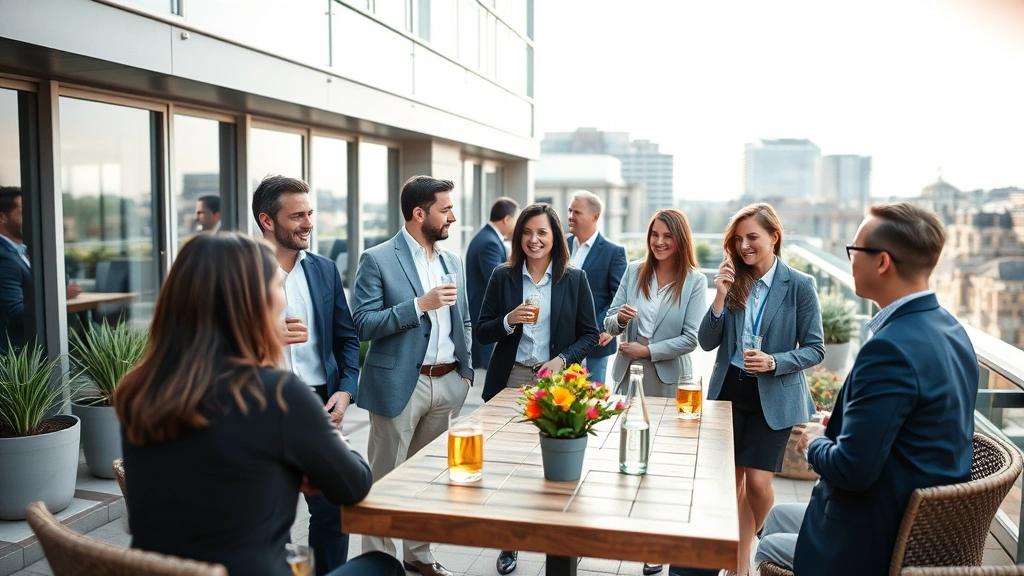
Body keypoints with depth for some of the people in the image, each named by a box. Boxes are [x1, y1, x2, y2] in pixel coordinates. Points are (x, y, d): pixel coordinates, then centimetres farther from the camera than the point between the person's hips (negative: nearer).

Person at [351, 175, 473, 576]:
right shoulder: (377, 260, -9)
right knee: (385, 478, 4)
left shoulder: (453, 261, 11)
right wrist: (420, 304, -21)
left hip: (446, 383, 6)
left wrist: (465, 371, 9)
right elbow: (363, 325, -15)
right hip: (400, 385, -6)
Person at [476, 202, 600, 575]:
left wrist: (563, 360, -12)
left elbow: (589, 334, 3)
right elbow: (483, 332, 4)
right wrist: (509, 320, -15)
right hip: (510, 379, 1)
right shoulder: (502, 277, 3)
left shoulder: (575, 279, 1)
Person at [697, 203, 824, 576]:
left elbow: (815, 350, -7)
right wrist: (720, 297, -15)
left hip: (773, 397, -3)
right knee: (732, 479, 10)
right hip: (729, 390, 4)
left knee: (758, 482, -5)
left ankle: (747, 541, 28)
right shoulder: (732, 280, 1)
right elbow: (707, 343, -2)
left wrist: (774, 362, -23)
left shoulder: (799, 286, -9)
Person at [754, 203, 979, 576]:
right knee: (774, 518, 24)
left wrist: (815, 442, -8)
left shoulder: (892, 347, -30)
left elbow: (852, 470, -28)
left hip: (881, 543, -9)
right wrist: (836, 428, 6)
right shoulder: (950, 330, 2)